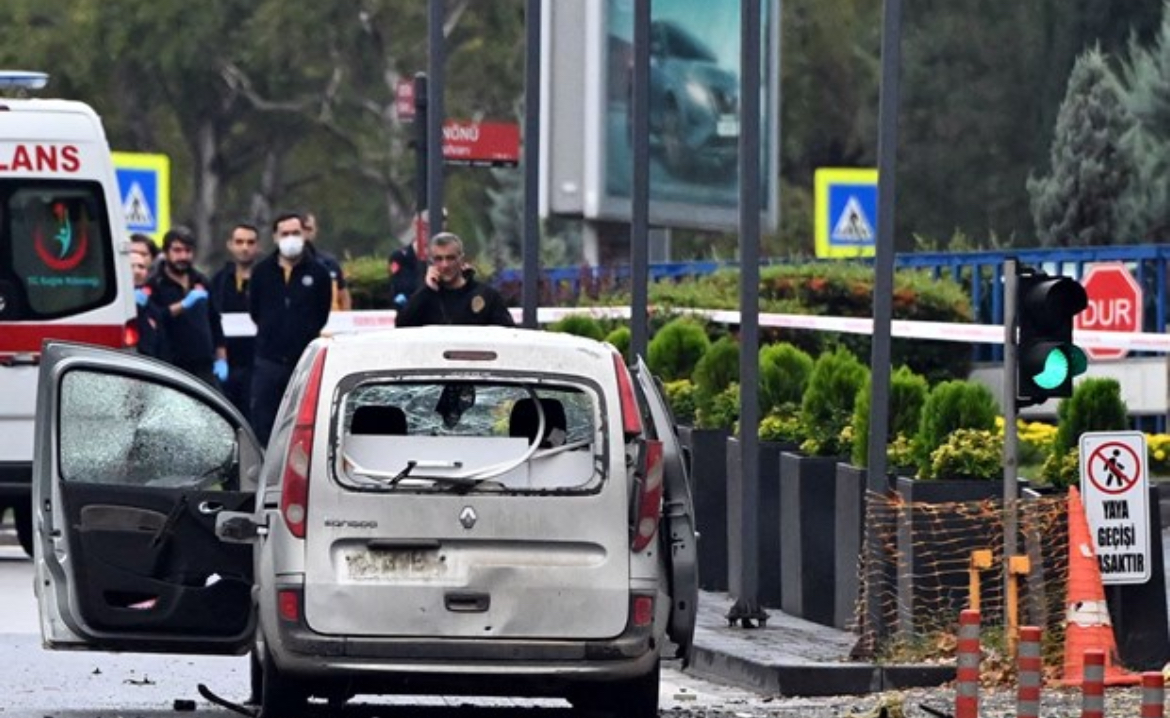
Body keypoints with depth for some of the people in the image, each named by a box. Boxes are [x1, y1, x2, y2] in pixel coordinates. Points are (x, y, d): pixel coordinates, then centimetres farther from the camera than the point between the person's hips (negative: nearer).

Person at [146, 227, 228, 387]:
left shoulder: (202, 283, 16)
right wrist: (183, 305, -29)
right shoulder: (155, 286, -4)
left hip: (204, 368, 6)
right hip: (172, 368, -6)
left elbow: (215, 323, 21)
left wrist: (221, 359, 14)